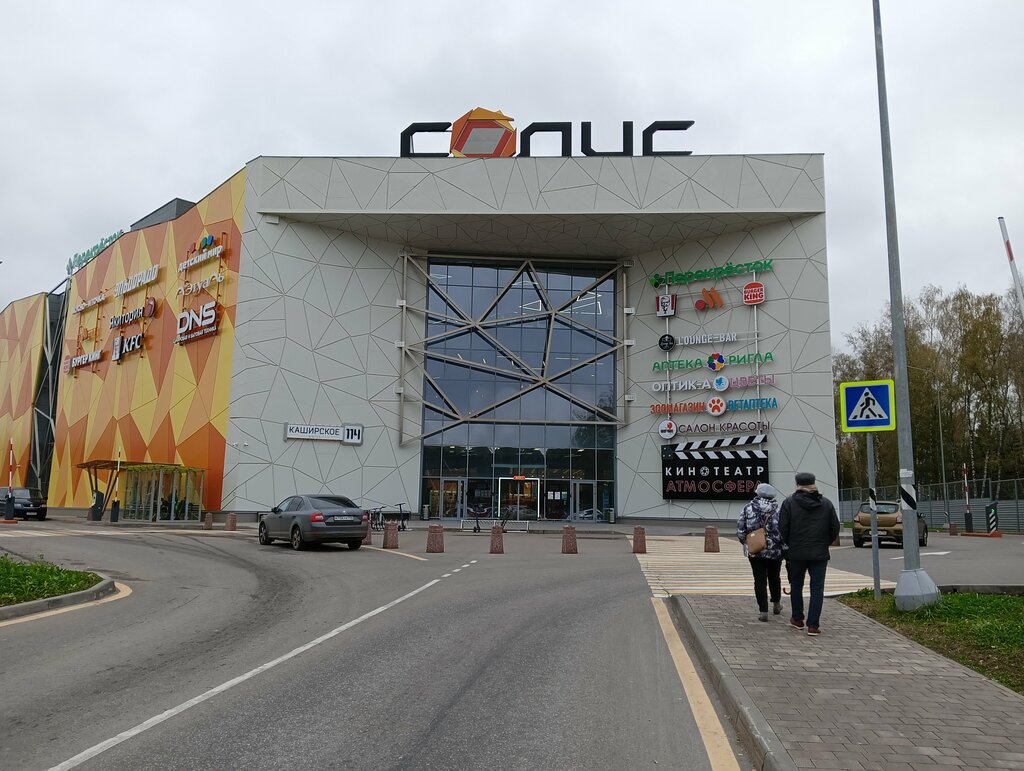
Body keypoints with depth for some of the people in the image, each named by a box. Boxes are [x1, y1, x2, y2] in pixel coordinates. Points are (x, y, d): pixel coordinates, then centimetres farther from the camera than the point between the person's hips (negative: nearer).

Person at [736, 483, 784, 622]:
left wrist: (745, 543, 10)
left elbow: (740, 528, -5)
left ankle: (763, 611, 3)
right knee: (774, 578, 21)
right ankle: (776, 605, 37)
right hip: (775, 551, 1)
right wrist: (784, 546, 1)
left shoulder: (749, 508, -4)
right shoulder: (777, 509, -6)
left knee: (760, 580, 4)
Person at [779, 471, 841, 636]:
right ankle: (813, 625, 0)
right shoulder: (826, 503, 2)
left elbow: (782, 529, -9)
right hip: (819, 554, 1)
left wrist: (786, 547, 7)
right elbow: (835, 529, 6)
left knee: (796, 586, 15)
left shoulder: (789, 503, -7)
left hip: (796, 553, -1)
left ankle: (797, 619, 26)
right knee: (817, 588, 4)